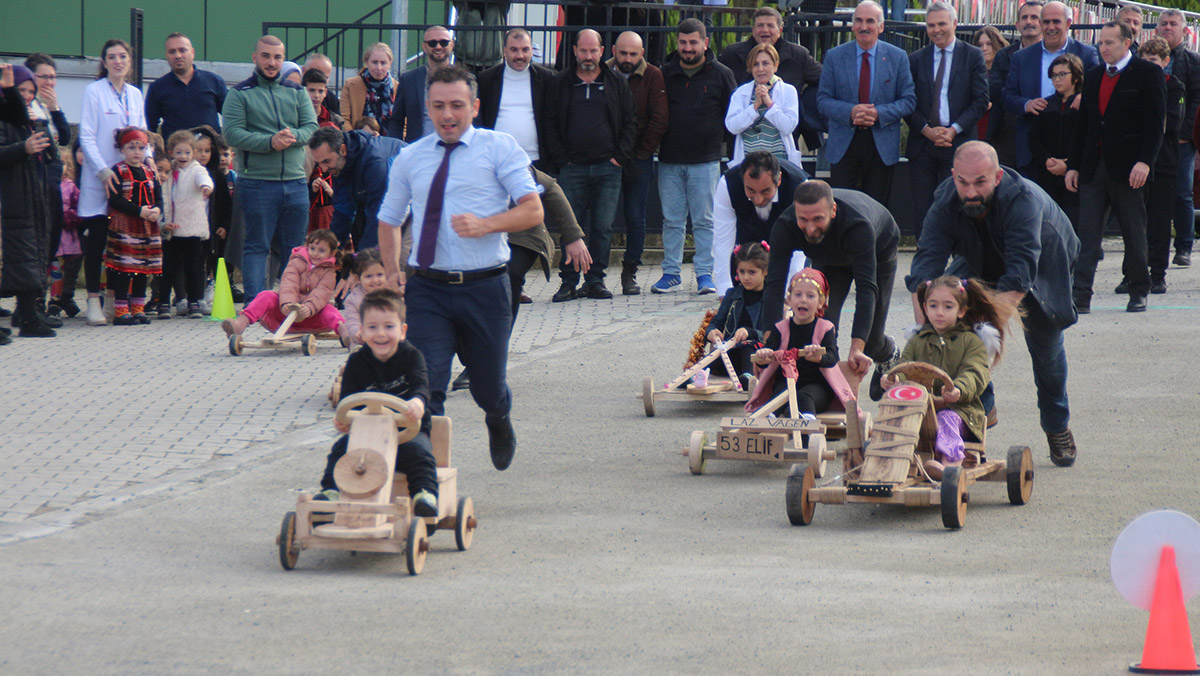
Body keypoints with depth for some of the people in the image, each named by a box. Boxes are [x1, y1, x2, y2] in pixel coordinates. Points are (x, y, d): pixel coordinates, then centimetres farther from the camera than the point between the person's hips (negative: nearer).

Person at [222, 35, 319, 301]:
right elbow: (233, 134, -10)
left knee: (295, 246, 8)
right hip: (256, 182, -4)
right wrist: (269, 142, -21)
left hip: (296, 182, 4)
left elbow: (312, 127, 5)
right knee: (257, 246, -2)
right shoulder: (240, 94, 2)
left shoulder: (297, 93, 14)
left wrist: (294, 136, -18)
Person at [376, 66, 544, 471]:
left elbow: (532, 210, -6)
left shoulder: (499, 149, 2)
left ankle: (499, 422, 46)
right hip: (427, 289, 1)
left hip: (485, 288, -1)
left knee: (488, 388, 11)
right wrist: (393, 271, 8)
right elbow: (389, 220, 23)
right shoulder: (411, 158, 12)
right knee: (425, 386, -13)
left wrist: (486, 225, -23)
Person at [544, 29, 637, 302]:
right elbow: (551, 125, 8)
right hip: (572, 167, 0)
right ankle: (569, 282, 2)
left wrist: (620, 156, -1)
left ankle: (595, 279, 8)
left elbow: (630, 121, 9)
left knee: (602, 228, 1)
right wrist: (560, 159, -2)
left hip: (608, 168, 0)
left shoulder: (617, 84, 9)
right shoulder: (560, 84, 9)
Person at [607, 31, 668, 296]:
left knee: (635, 217, 1)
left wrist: (642, 153, -5)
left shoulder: (653, 77, 1)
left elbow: (660, 118, -1)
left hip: (639, 158, 0)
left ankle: (630, 273, 8)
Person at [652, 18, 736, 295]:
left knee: (705, 220, -1)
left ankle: (705, 273, 2)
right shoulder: (665, 74, 9)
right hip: (669, 160, 2)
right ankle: (671, 271, 10)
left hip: (705, 160, -2)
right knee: (672, 220, 5)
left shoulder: (720, 74, 3)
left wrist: (716, 138, 2)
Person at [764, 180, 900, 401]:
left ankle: (888, 354, 37)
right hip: (829, 258, 2)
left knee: (871, 342, 1)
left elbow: (866, 287, -51)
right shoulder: (784, 227, -38)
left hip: (879, 252, -2)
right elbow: (775, 285, -39)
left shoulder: (858, 226, -47)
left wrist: (857, 348, -61)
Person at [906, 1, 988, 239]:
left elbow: (980, 101, -1)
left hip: (958, 143, -2)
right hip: (922, 144, 2)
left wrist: (954, 130, -11)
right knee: (923, 210, 1)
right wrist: (927, 130, -8)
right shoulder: (915, 59, 11)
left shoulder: (973, 56, 4)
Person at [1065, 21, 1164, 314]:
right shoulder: (1092, 76, 15)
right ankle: (1080, 297, -8)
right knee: (1088, 234, -4)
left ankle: (1139, 293, 19)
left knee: (1134, 235, 5)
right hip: (1094, 168, 5)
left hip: (1128, 169, -5)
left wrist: (1145, 162, -18)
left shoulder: (1148, 74, -3)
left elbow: (1155, 122, -8)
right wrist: (1073, 165, 12)